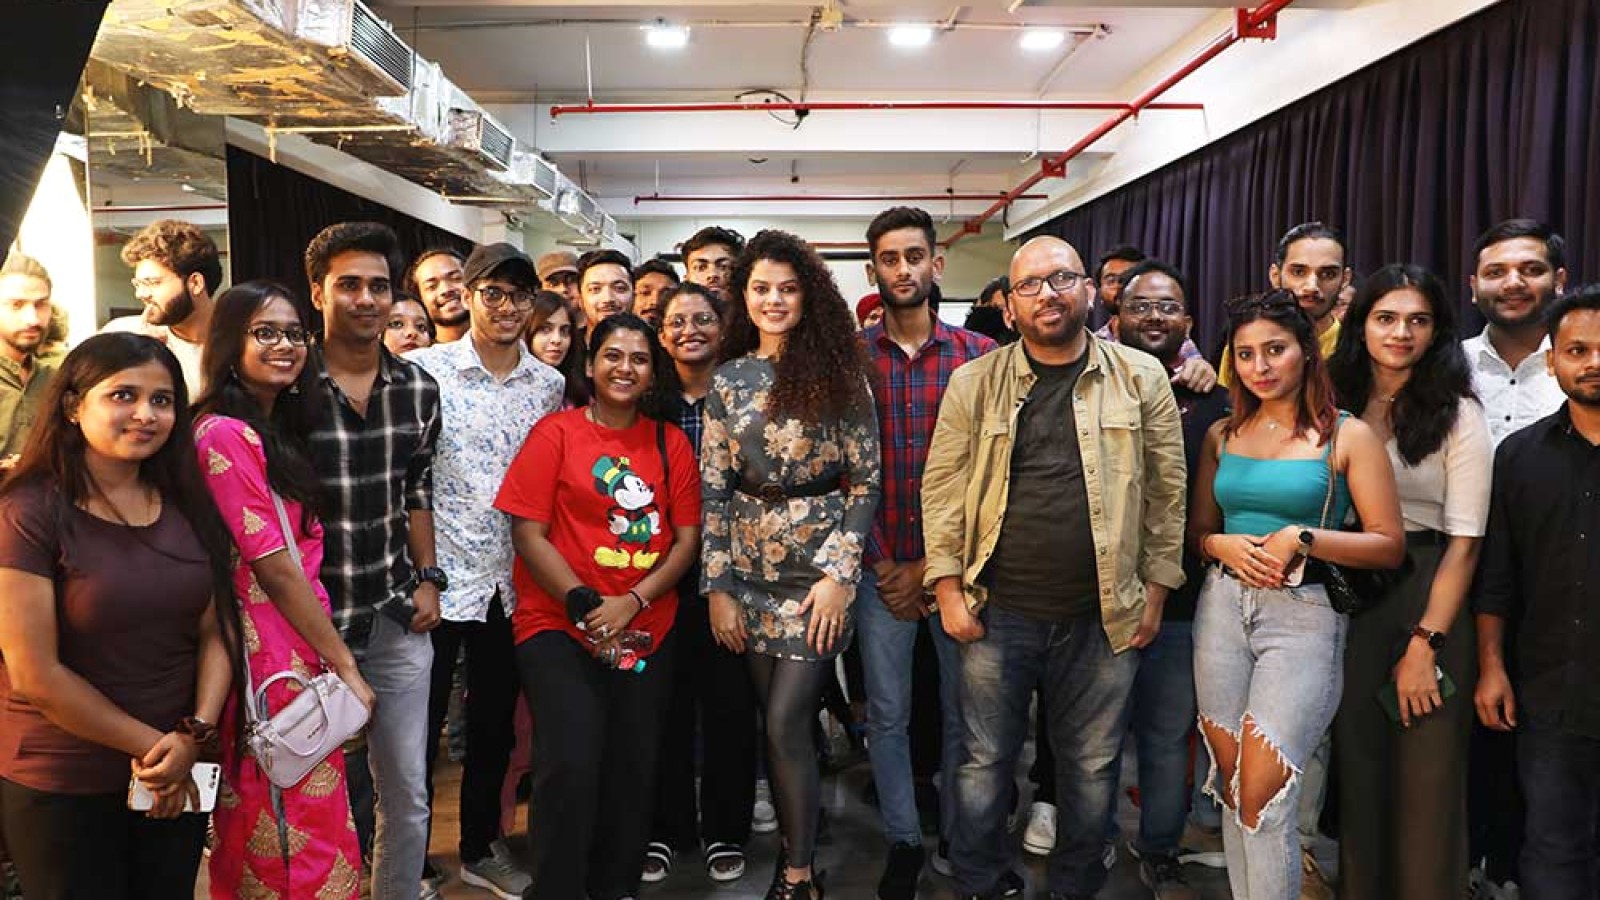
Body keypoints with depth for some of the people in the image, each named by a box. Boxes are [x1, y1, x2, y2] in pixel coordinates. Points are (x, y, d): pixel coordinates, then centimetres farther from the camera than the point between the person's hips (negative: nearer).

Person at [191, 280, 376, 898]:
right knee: (304, 850, 0)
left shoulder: (277, 429, 13)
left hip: (303, 650, 9)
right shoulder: (226, 434, -16)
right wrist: (346, 666, -12)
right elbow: (274, 569, -17)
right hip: (275, 660, -9)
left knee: (259, 845, 20)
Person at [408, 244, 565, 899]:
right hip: (438, 576, -4)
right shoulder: (426, 371, -7)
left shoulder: (550, 384, 5)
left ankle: (481, 847, 35)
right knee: (421, 724, 6)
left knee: (495, 723, 16)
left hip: (512, 583, 4)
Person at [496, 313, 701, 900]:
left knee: (634, 767, 8)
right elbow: (527, 533, -5)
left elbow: (687, 537, 3)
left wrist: (632, 602, -10)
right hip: (558, 625, -3)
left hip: (648, 630, 3)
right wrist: (583, 605, -13)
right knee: (571, 765, -13)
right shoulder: (556, 433, -1)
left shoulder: (670, 442, 8)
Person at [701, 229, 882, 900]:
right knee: (778, 718, 10)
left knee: (786, 722, -7)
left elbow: (865, 481, -3)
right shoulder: (728, 380, 5)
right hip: (750, 572, 3)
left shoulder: (839, 374, -2)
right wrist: (717, 587, 0)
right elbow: (713, 489, 4)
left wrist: (839, 573, -11)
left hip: (820, 569, -3)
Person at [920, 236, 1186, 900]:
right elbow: (942, 488, 2)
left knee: (1092, 767, 12)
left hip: (1104, 617, 1)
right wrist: (948, 588, -3)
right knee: (985, 762, 10)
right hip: (997, 612, 0)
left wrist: (1156, 589, 3)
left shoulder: (1141, 377, 3)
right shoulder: (974, 383, 2)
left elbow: (1167, 490, 5)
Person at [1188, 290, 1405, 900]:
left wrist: (1303, 539, -15)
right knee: (1231, 788, 8)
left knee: (1261, 794, -11)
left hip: (1303, 615, -4)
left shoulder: (1347, 435, -1)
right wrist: (1225, 545, -5)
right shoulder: (1222, 435, 11)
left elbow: (1389, 547, -2)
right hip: (1223, 606, 4)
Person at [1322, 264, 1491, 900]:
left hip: (1429, 598, -3)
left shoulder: (1458, 415, -4)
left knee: (1427, 776, 4)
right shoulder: (1336, 406, 6)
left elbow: (1464, 542, -8)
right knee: (1356, 763, 11)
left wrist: (1424, 644, -13)